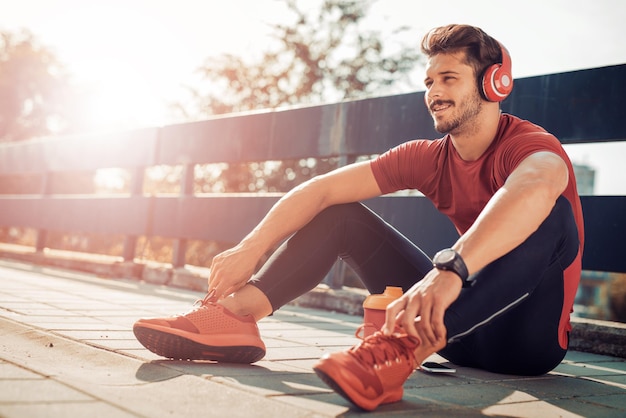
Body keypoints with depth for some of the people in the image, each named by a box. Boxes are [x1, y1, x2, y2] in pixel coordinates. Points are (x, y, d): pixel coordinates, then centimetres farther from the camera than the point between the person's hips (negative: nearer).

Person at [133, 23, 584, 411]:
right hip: (457, 326, 5)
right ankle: (235, 315, -18)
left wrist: (450, 270, -57)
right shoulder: (428, 157, 3)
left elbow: (535, 186, -43)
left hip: (529, 336, -5)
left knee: (552, 214, -34)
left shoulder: (527, 143, -15)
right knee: (340, 213, 2)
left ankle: (406, 346, -51)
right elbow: (323, 189, -6)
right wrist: (251, 249, -19)